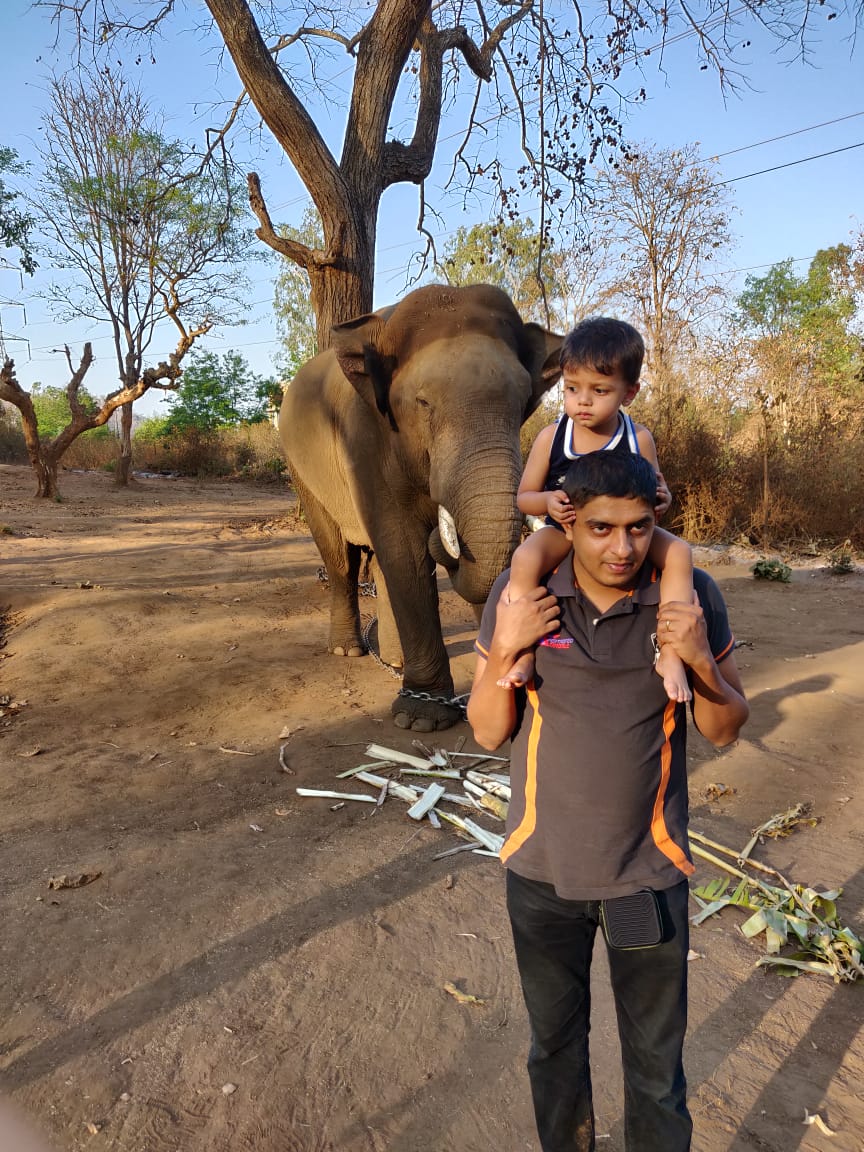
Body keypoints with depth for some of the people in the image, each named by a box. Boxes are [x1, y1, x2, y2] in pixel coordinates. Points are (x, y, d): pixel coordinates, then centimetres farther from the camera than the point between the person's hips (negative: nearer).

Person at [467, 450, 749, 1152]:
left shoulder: (690, 596, -12)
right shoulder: (522, 594, -12)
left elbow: (725, 731, -3)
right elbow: (489, 733, -6)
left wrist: (701, 660, -22)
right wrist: (504, 649, -24)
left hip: (650, 870, -1)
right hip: (543, 869, 1)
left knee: (657, 1062, 18)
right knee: (554, 1043, 25)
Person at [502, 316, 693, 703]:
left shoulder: (639, 438, -5)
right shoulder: (551, 437, -7)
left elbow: (655, 492, 6)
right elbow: (524, 496, -1)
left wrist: (661, 498, -20)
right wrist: (548, 501, -26)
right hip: (564, 530, -1)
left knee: (678, 552, -22)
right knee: (525, 558, -32)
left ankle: (670, 653, -17)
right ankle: (522, 653, -22)